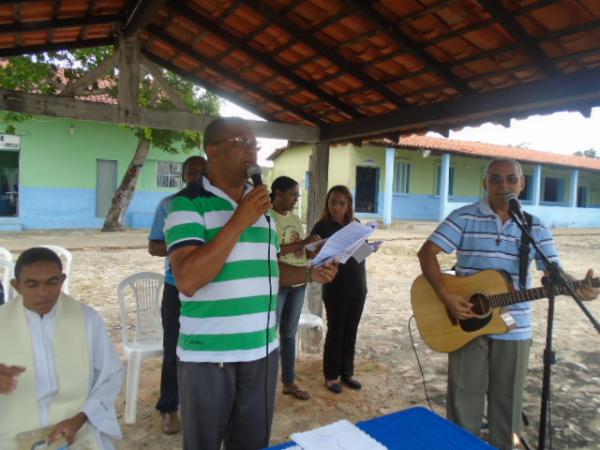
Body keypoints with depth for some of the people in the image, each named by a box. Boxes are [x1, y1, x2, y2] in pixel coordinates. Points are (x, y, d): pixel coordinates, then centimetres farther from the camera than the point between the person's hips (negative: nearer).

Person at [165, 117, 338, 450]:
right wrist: (239, 222, -22)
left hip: (262, 350, 6)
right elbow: (188, 280, -22)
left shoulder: (260, 204, 11)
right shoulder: (187, 203, -10)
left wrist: (310, 273, 0)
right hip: (208, 354, -5)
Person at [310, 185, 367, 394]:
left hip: (358, 286, 5)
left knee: (351, 331, 13)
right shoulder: (323, 226, -8)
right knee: (335, 331, 5)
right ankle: (331, 375, 19)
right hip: (335, 288, -5)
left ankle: (347, 372, 27)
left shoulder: (356, 224, 7)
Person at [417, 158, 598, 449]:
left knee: (507, 398, 16)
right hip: (467, 323, -2)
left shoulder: (535, 228, 3)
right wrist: (445, 295, -22)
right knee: (464, 396, 9)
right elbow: (426, 253, -10)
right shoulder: (464, 217, -5)